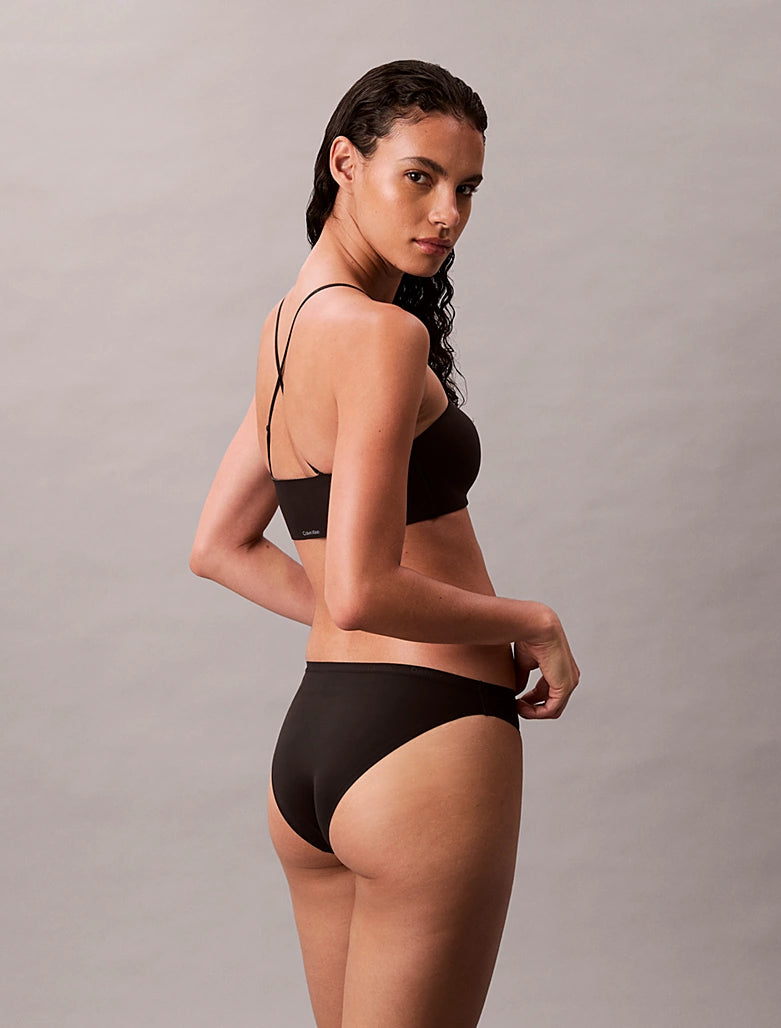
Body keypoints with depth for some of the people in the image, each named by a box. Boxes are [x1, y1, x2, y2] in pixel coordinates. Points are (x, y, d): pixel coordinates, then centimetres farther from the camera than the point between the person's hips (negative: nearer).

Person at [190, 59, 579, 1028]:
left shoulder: (289, 322, 12)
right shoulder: (383, 333, -16)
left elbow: (219, 548, 19)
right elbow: (361, 591, -24)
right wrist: (530, 621, -9)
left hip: (310, 736, 9)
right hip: (421, 738, -9)